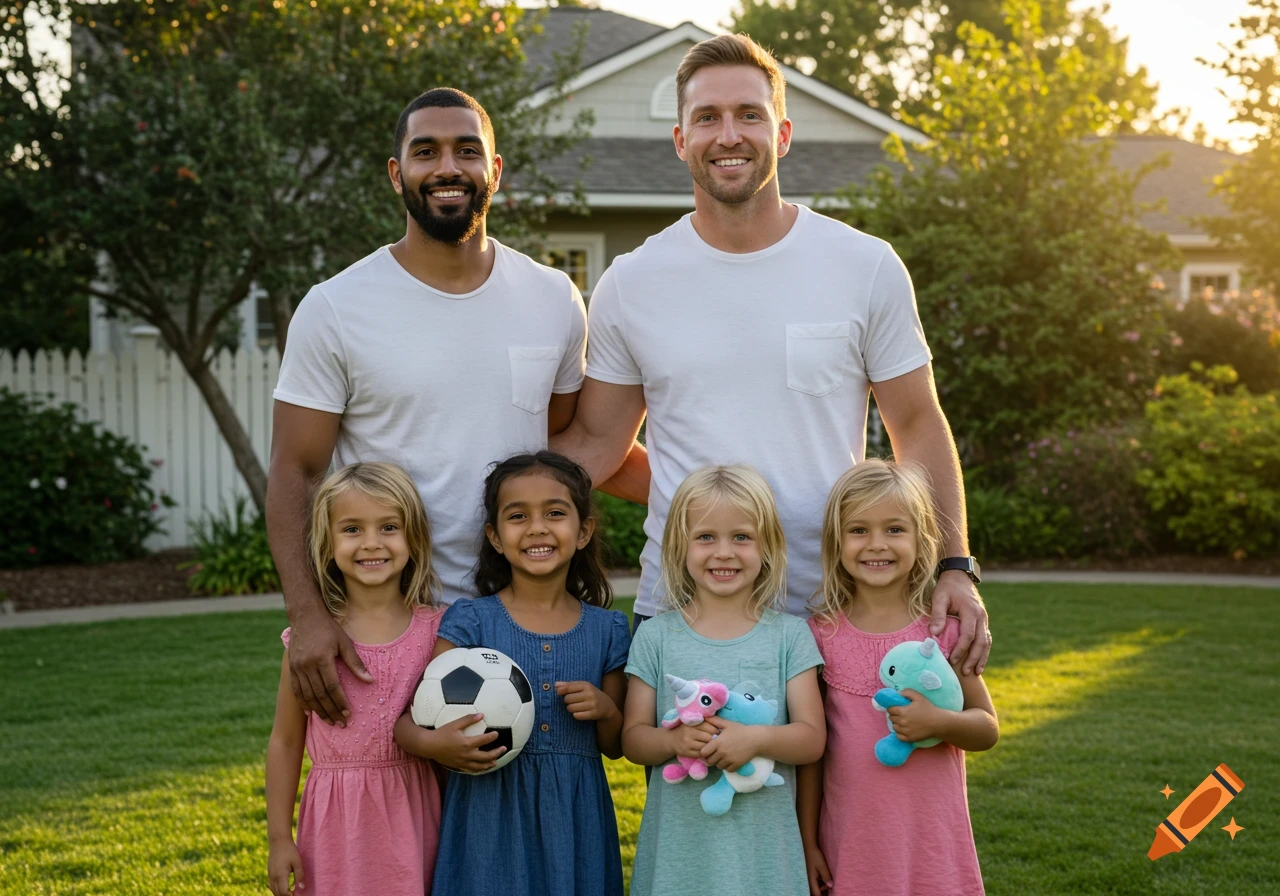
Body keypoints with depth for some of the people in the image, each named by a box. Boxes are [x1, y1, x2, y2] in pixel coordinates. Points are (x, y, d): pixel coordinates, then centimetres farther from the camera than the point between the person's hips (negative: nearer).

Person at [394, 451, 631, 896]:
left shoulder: (606, 630, 3)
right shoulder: (472, 621, -4)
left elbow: (615, 746, 11)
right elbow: (404, 718, -7)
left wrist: (606, 709, -9)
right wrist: (436, 745, -28)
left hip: (574, 819, 2)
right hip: (490, 814, -2)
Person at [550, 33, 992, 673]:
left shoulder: (868, 267, -1)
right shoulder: (629, 284, 2)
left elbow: (918, 428, 4)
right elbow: (594, 442, 9)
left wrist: (955, 569, -4)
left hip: (838, 614, 0)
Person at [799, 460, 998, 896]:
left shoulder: (947, 628, -3)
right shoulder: (822, 633, -2)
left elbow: (988, 729, 2)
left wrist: (938, 721, -19)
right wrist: (807, 841, 3)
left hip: (931, 840, 0)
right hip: (851, 845, 0)